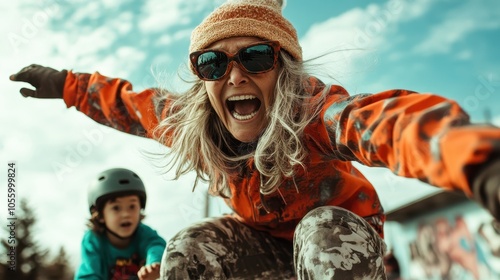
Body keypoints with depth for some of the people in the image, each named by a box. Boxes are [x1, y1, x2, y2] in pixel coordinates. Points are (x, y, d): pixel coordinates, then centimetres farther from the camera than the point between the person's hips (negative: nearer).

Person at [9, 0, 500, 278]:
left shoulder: (312, 112, -37)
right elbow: (130, 103, 1)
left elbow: (382, 118, -59)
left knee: (326, 233, -36)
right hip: (263, 239, 4)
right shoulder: (190, 123, -19)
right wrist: (65, 84, 8)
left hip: (342, 230, -3)